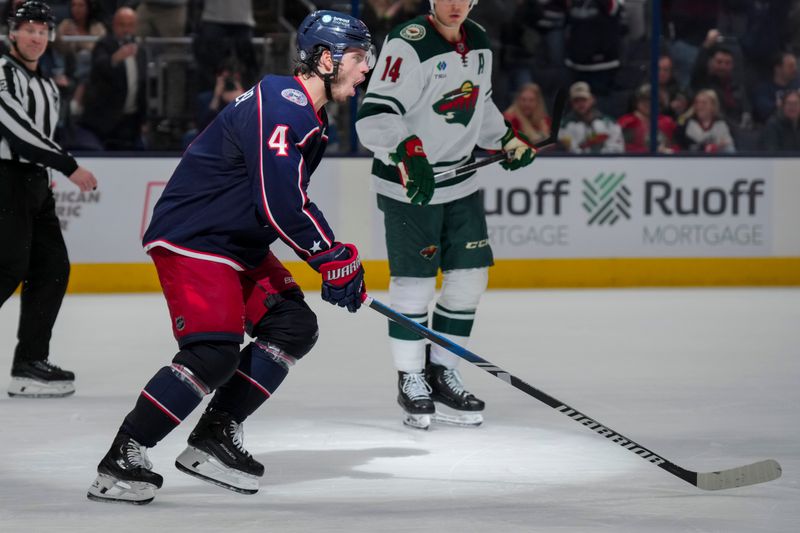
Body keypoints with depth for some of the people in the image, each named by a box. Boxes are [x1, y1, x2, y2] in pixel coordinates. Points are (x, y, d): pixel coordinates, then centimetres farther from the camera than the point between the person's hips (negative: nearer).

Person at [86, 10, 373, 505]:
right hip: (190, 238, -11)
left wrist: (336, 265, 16)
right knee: (215, 351, -21)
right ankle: (122, 458, -14)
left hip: (240, 243, 11)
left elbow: (293, 200, 22)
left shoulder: (313, 119, 13)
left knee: (293, 325, 6)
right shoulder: (280, 105, -22)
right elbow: (281, 203, -29)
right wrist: (336, 259, -22)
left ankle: (214, 437, 9)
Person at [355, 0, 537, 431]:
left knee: (470, 276, 7)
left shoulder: (478, 43, 6)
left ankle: (442, 374, 19)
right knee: (414, 282, -5)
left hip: (459, 181, 8)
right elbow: (374, 116, -28)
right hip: (407, 185, -7)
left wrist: (508, 140, 17)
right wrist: (408, 153, -41)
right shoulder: (408, 44, -20)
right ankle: (411, 382, 9)